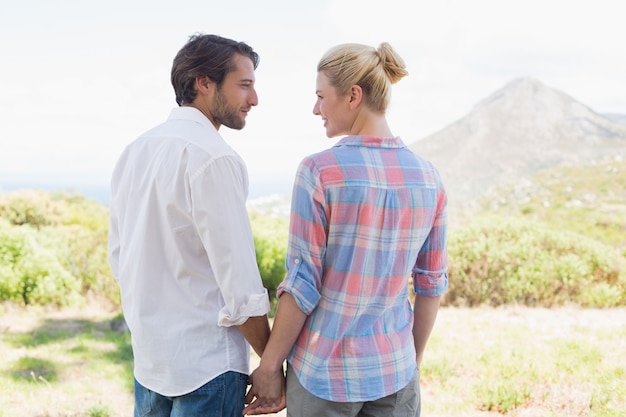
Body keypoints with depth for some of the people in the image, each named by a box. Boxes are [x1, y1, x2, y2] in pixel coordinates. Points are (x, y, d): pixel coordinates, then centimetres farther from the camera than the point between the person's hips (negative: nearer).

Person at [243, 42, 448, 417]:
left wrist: (269, 365, -3)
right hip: (395, 371, 4)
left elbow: (303, 283, -14)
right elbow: (432, 284, 5)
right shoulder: (428, 177, -1)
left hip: (325, 371, -3)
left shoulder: (320, 171, -15)